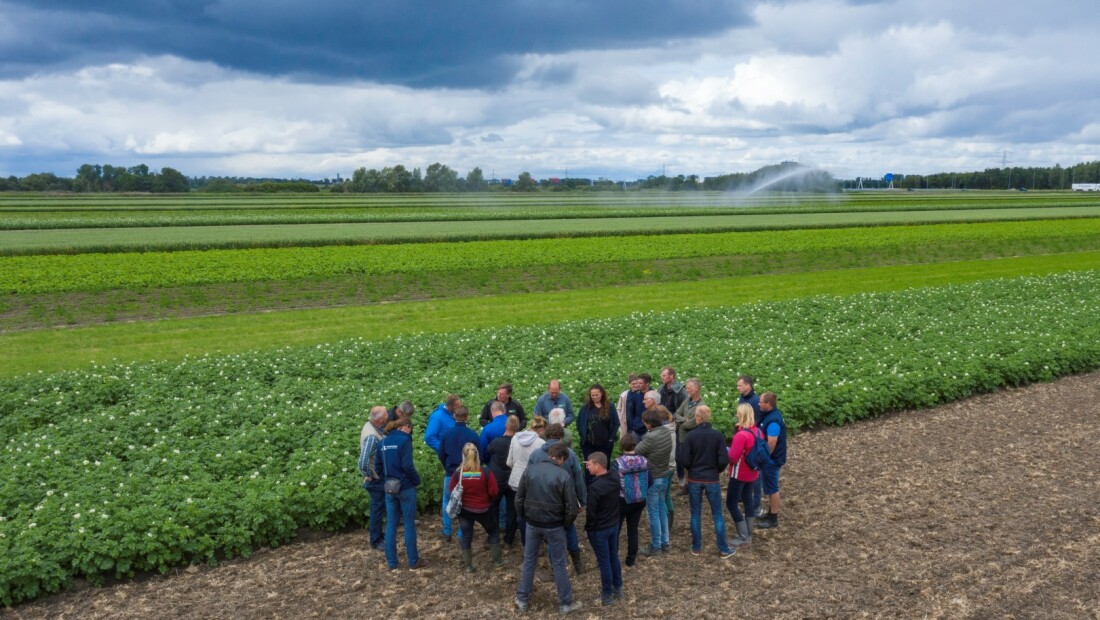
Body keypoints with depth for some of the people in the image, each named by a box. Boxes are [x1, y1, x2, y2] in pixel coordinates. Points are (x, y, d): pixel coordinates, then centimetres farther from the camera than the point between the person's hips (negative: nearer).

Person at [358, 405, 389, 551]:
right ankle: (376, 541, 19)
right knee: (378, 509, 5)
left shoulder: (373, 426, -2)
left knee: (379, 507, 22)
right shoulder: (372, 436, -31)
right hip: (377, 479, -9)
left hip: (381, 475, 9)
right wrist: (368, 476, -19)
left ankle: (379, 534, 37)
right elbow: (363, 462, -34)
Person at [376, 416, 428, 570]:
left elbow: (377, 466, 10)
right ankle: (413, 561, 11)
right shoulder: (404, 440, -12)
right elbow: (407, 465, -19)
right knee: (409, 524, 4)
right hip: (406, 487, -6)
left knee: (391, 525, 11)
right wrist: (417, 480, -5)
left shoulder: (384, 442, 9)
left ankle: (391, 562, 15)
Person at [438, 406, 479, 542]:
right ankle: (462, 534, 14)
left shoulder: (447, 434, -8)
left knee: (447, 501, 18)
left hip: (450, 473, 1)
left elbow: (441, 455, 2)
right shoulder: (473, 434, -13)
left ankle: (447, 531, 18)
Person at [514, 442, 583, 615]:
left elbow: (519, 499, 0)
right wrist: (566, 524, 5)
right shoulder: (564, 475, -15)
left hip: (532, 523, 3)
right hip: (554, 526, -3)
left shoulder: (530, 469, -4)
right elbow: (571, 507, -13)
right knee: (559, 564, 10)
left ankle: (522, 599, 26)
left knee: (529, 560, 17)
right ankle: (566, 603, 20)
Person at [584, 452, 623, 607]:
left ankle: (607, 595, 23)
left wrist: (587, 528, -6)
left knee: (604, 561, 9)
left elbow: (591, 512, -22)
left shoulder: (594, 487, -31)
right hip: (614, 524, 7)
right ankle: (618, 588, 38)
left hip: (599, 529, -7)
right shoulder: (615, 476, -11)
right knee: (614, 556, 23)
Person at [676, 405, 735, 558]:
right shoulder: (718, 435, -11)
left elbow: (683, 459, -11)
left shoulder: (691, 435, -13)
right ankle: (723, 549, 16)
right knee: (717, 514, 10)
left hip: (694, 480, 0)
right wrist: (717, 470, 8)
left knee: (696, 514, 12)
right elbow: (724, 460, -12)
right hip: (712, 480, 0)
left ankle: (696, 547, 20)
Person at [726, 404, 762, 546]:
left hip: (739, 475, -8)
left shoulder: (741, 435, -26)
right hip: (752, 473, 8)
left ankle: (743, 537, 4)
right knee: (748, 501, 18)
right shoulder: (757, 432, 0)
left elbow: (733, 458, -26)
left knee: (731, 503, 2)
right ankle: (749, 534, 26)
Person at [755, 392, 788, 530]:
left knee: (772, 488, 1)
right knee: (770, 487, 20)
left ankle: (773, 519, 11)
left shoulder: (773, 421, -28)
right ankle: (772, 512, 33)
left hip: (771, 459, -10)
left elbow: (771, 443, -28)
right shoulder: (773, 414, 4)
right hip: (772, 458, 10)